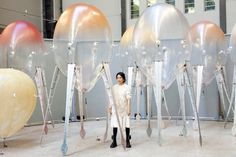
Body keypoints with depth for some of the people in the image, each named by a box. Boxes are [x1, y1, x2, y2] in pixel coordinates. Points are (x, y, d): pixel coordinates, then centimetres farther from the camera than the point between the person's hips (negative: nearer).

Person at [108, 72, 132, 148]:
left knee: (126, 124, 2)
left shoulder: (127, 87, -4)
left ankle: (127, 141, 13)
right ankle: (114, 141, 10)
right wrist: (110, 108, 5)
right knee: (115, 124, 2)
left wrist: (129, 109, -11)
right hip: (116, 108, 3)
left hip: (124, 108, -3)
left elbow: (129, 99, -6)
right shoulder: (114, 87, 6)